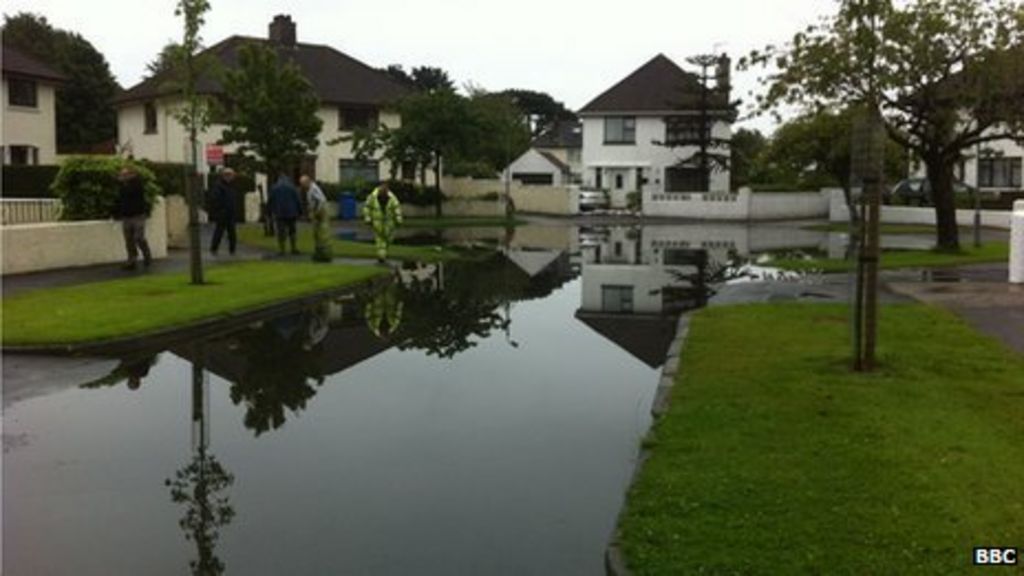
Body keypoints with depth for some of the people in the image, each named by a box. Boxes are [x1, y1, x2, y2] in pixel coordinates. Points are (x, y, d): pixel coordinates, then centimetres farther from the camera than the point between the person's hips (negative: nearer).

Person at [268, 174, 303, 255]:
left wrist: (271, 212, 12)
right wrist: (300, 212, 5)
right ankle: (294, 248, 10)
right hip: (291, 213, 0)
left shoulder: (274, 189, 4)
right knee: (292, 231, 11)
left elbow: (271, 201, 6)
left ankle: (281, 249, -2)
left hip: (279, 214, 0)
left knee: (281, 232, 1)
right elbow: (298, 201, 0)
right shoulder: (292, 188, 0)